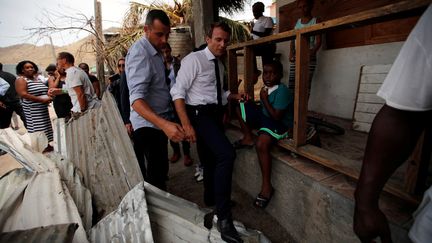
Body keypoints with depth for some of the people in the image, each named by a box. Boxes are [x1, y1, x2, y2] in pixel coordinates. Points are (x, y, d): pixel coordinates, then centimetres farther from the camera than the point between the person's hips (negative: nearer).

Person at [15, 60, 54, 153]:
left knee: (45, 127, 12)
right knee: (37, 129, -8)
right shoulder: (21, 80, -6)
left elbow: (45, 91, 23)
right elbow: (23, 94, -18)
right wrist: (41, 99, -21)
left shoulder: (37, 78, 15)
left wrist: (49, 98, 1)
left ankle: (46, 145, 22)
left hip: (43, 108, 7)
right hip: (32, 109, -7)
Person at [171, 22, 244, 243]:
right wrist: (186, 125, -24)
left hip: (215, 115, 8)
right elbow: (178, 92, -15)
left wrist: (234, 95, 4)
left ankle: (211, 199, 42)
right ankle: (223, 218, -16)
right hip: (200, 114, -8)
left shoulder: (219, 65, 17)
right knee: (227, 154, -25)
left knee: (212, 159, 18)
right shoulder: (194, 59, -8)